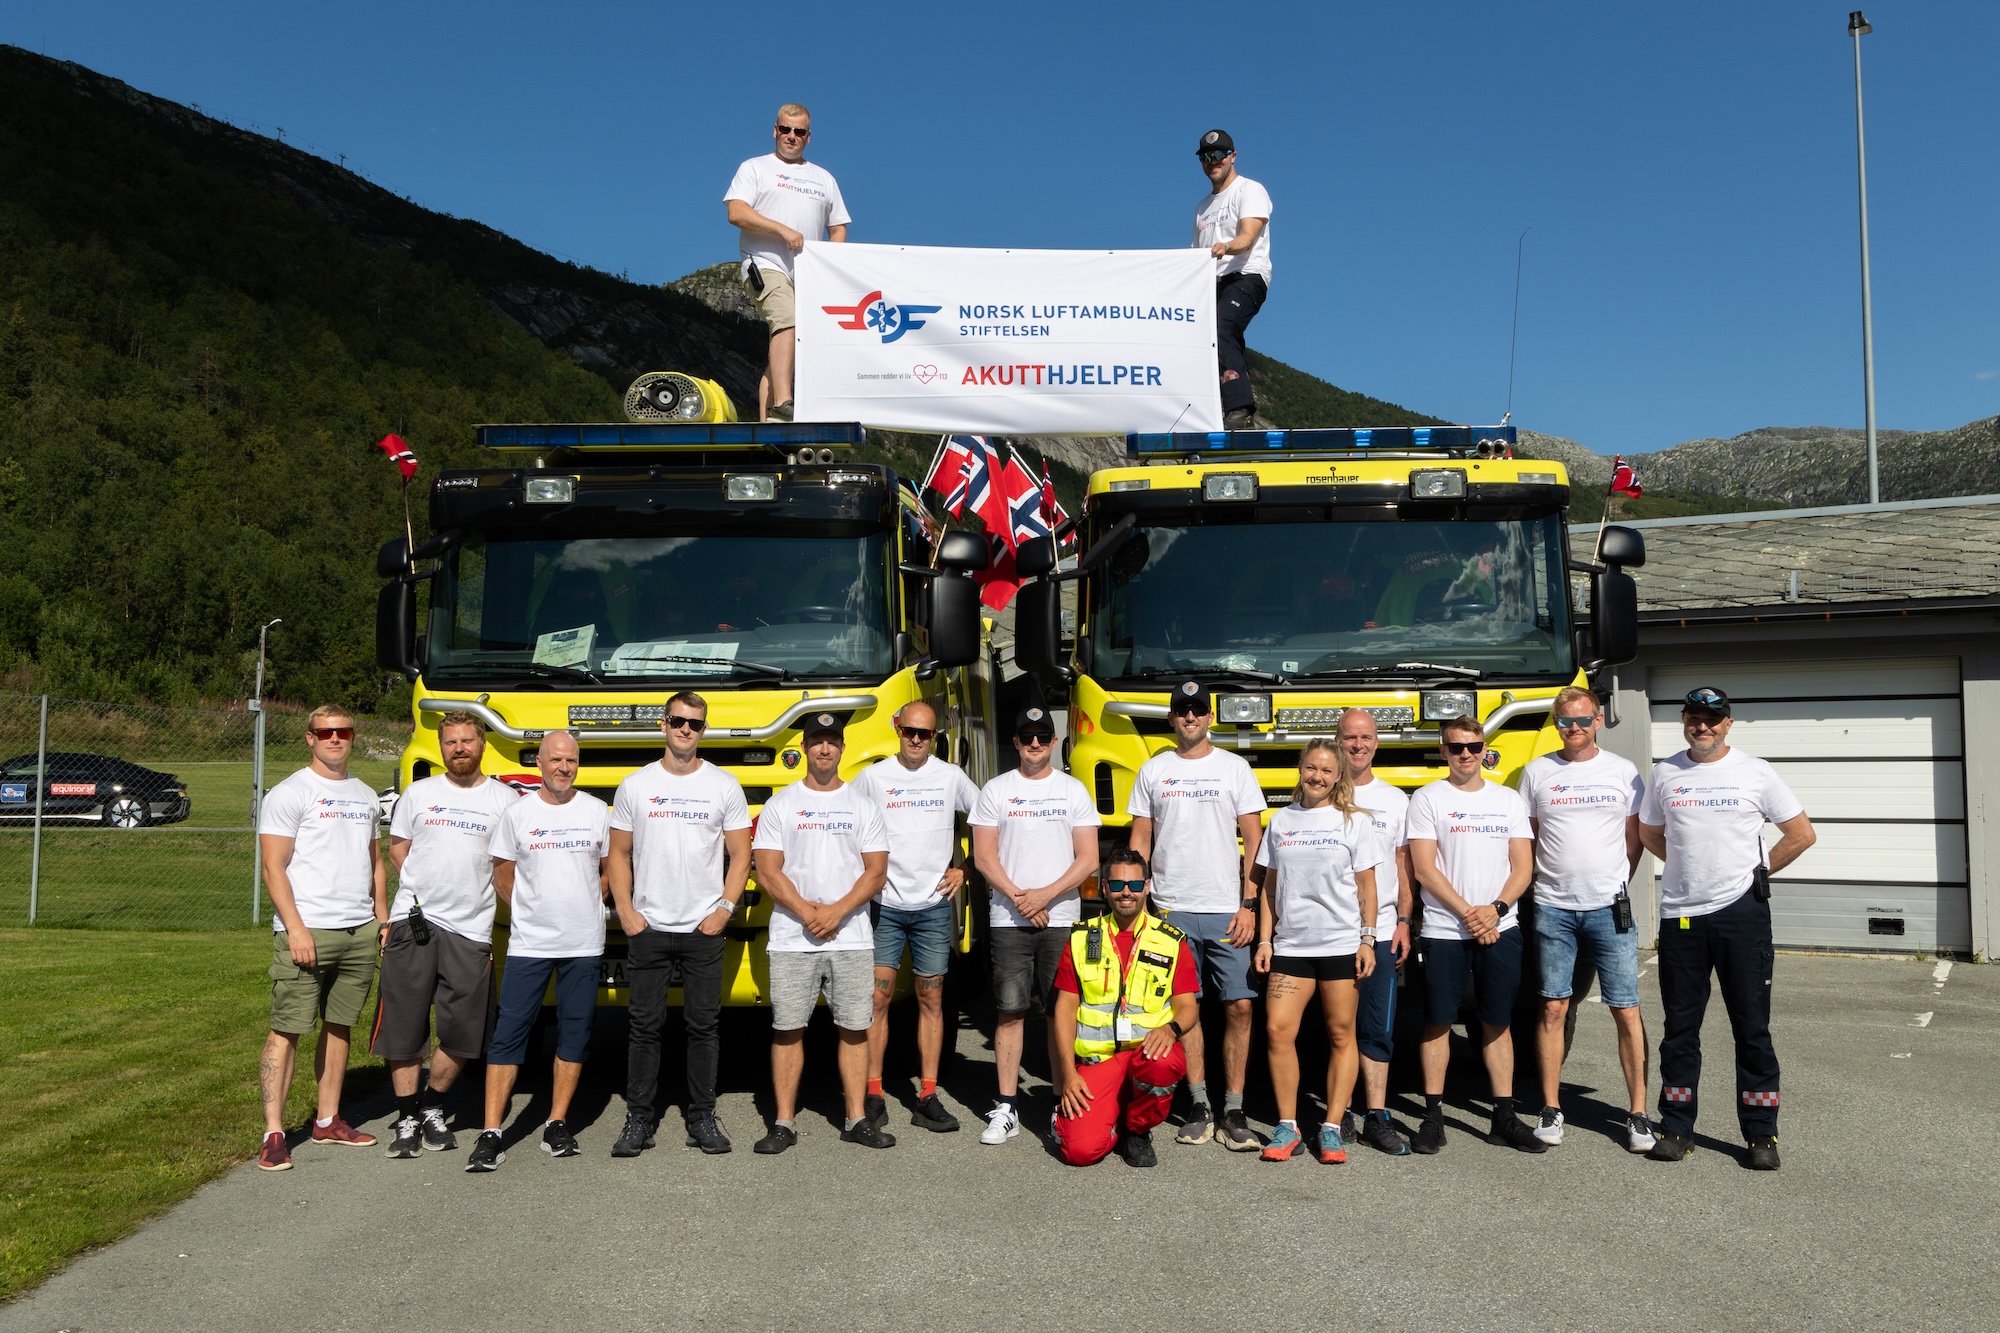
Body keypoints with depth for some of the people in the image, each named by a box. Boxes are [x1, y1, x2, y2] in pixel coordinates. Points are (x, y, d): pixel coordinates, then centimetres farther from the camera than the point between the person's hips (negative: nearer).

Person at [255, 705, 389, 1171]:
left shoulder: (365, 796, 17)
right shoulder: (290, 793, -3)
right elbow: (273, 868, -8)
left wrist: (382, 920, 14)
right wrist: (295, 928, -16)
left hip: (360, 932, 6)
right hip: (307, 932, -6)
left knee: (339, 1027, 11)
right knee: (286, 1030, -5)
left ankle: (327, 1120, 20)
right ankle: (273, 1134, -3)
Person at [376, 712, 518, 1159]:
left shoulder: (505, 799, 4)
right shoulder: (419, 793, 9)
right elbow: (397, 848, 16)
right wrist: (420, 889, 7)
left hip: (471, 929, 0)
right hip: (412, 921, 1)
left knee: (462, 1033, 2)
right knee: (402, 1025, 2)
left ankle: (432, 1107, 24)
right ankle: (407, 1118, 15)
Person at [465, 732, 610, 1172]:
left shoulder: (597, 811, 4)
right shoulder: (517, 814, 1)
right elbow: (502, 876, 9)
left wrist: (585, 906, 5)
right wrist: (531, 911, 6)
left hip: (584, 945, 1)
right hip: (528, 945, -1)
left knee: (574, 1035, 6)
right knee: (509, 1033, -4)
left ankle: (557, 1125, 17)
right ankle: (491, 1133, -1)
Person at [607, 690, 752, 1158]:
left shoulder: (725, 786, 4)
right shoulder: (635, 786, 6)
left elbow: (740, 855, 5)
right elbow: (619, 854, 9)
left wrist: (725, 908, -6)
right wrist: (625, 910, -3)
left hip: (704, 929, 0)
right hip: (647, 927, 0)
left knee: (704, 1024, 4)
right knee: (645, 1024, 4)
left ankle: (701, 1116, 14)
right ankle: (639, 1117, 13)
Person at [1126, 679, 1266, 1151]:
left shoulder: (1235, 768, 5)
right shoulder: (1152, 771, 10)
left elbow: (1254, 840, 3)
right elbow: (1140, 840, 12)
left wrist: (1248, 905, -5)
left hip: (1228, 911, -1)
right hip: (1172, 910, 1)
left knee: (1239, 1006, -4)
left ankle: (1234, 1112, 4)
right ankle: (1198, 1107, 14)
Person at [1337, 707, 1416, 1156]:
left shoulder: (1395, 800, 12)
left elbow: (1404, 866, 13)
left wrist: (1404, 922, 4)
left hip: (1380, 931, 2)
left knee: (1378, 1029, 1)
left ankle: (1377, 1117, 7)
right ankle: (1338, 1115, 11)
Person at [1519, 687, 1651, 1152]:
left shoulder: (1622, 772, 6)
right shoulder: (1537, 772, 6)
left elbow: (1635, 838, 13)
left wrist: (1616, 886, 6)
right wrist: (1541, 884, 3)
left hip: (1609, 908, 0)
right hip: (1553, 908, 0)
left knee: (1627, 1011, 0)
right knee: (1553, 1009, 4)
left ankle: (1638, 1113, 9)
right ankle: (1551, 1109, 13)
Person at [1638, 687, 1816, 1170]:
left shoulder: (1756, 772, 1)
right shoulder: (1665, 773, 8)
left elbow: (1801, 835, 6)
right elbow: (1649, 833, 20)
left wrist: (1760, 869, 2)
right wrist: (1689, 866, 10)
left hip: (1741, 912, -2)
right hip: (1680, 914, 2)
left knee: (1752, 1027, 3)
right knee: (1680, 1027, 8)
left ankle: (1761, 1134, 13)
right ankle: (1676, 1128, 17)